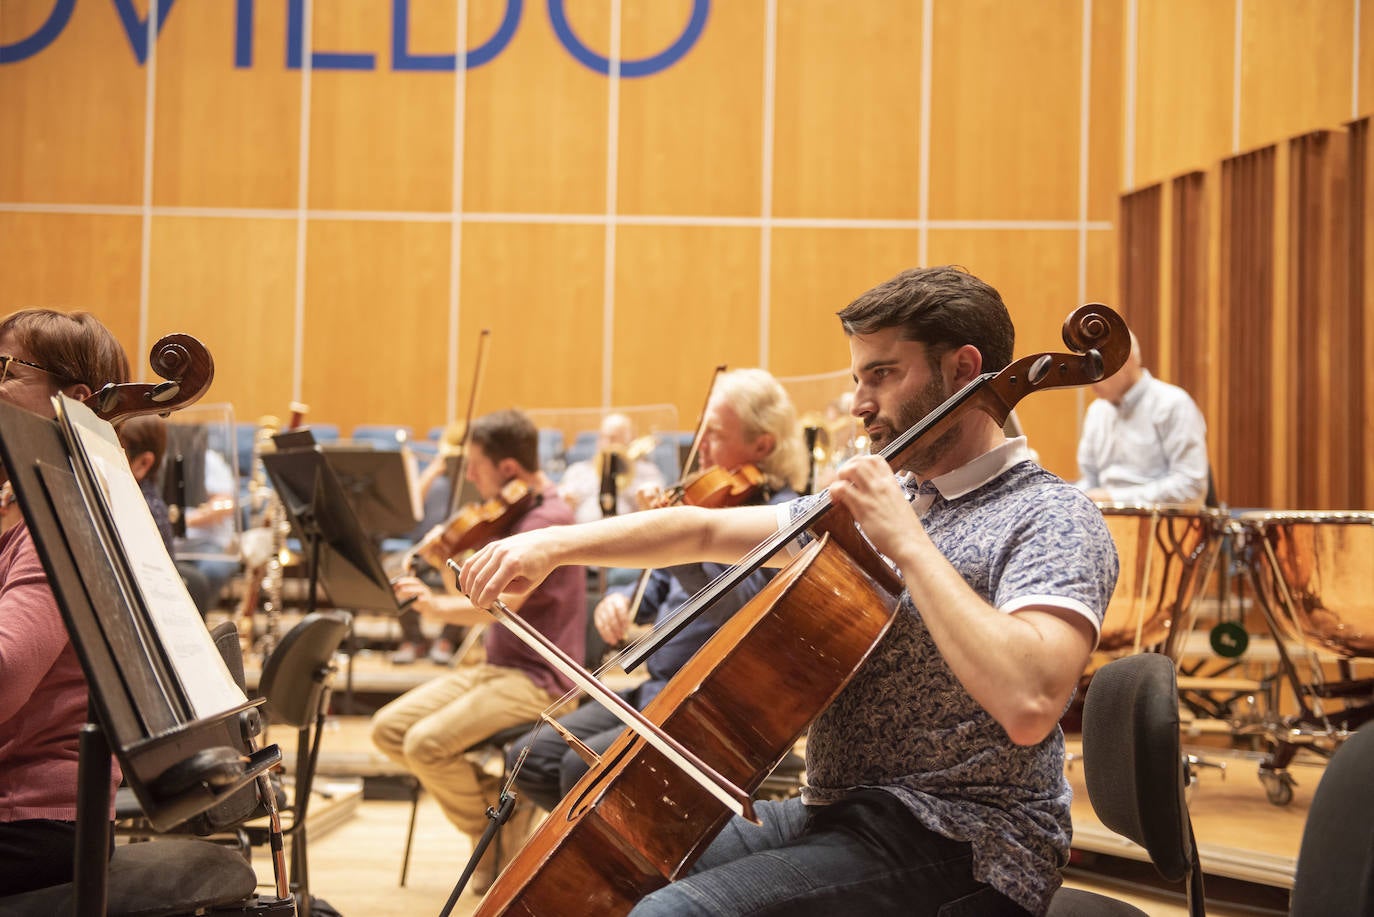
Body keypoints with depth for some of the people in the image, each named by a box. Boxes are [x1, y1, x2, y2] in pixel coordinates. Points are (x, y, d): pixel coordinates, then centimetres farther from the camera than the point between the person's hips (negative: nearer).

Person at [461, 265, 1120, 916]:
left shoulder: (1053, 519, -13)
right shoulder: (883, 497, 14)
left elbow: (1028, 702, -32)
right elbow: (704, 530, 19)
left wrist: (908, 543, -25)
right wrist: (557, 544, 9)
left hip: (964, 847, -9)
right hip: (837, 814, 9)